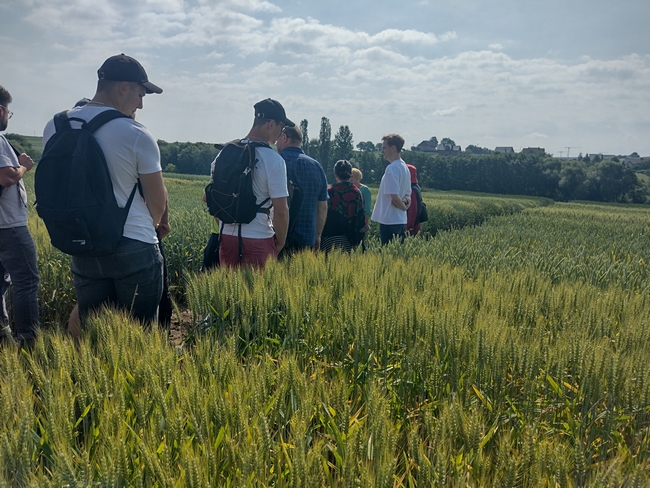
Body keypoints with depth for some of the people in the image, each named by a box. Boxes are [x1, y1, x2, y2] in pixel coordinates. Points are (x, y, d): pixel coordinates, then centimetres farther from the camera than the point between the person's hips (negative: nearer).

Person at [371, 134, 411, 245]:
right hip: (401, 220, 9)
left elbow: (394, 197, -21)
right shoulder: (404, 167, 15)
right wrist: (405, 200, 0)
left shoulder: (392, 168, -15)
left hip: (389, 221, -9)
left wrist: (403, 206, -4)